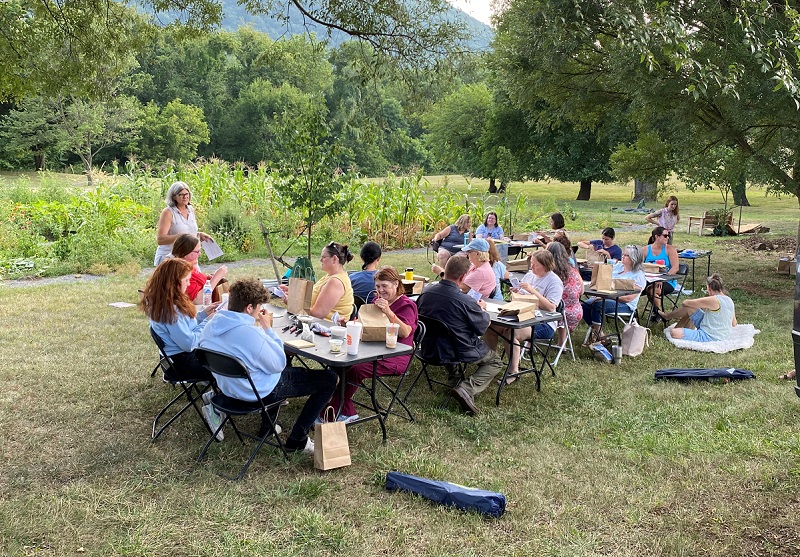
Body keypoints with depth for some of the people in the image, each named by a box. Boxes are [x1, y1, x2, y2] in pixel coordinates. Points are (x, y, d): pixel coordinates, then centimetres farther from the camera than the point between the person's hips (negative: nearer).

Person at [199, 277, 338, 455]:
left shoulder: (210, 328, -8)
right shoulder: (250, 334, -33)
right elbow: (278, 365, -19)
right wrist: (268, 329, -14)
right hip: (260, 392, -9)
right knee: (330, 378, -2)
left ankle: (266, 428, 37)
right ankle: (296, 441, 3)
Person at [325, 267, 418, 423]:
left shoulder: (406, 305, -5)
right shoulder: (377, 301, 19)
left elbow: (405, 332, -21)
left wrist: (388, 312, -30)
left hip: (395, 356, -7)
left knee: (356, 370, -28)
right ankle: (347, 412, -15)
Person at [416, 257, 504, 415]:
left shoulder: (425, 293, -9)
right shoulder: (465, 302, -26)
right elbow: (482, 327, -12)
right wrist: (482, 309, 11)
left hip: (430, 351, 6)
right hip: (460, 353, -6)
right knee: (496, 361, 17)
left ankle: (454, 382, 25)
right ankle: (466, 389, -6)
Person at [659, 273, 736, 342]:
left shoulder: (713, 300, -22)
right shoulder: (730, 301, 2)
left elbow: (685, 303, -15)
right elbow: (734, 324, 14)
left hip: (708, 337, -9)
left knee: (674, 333, -22)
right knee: (688, 308, 14)